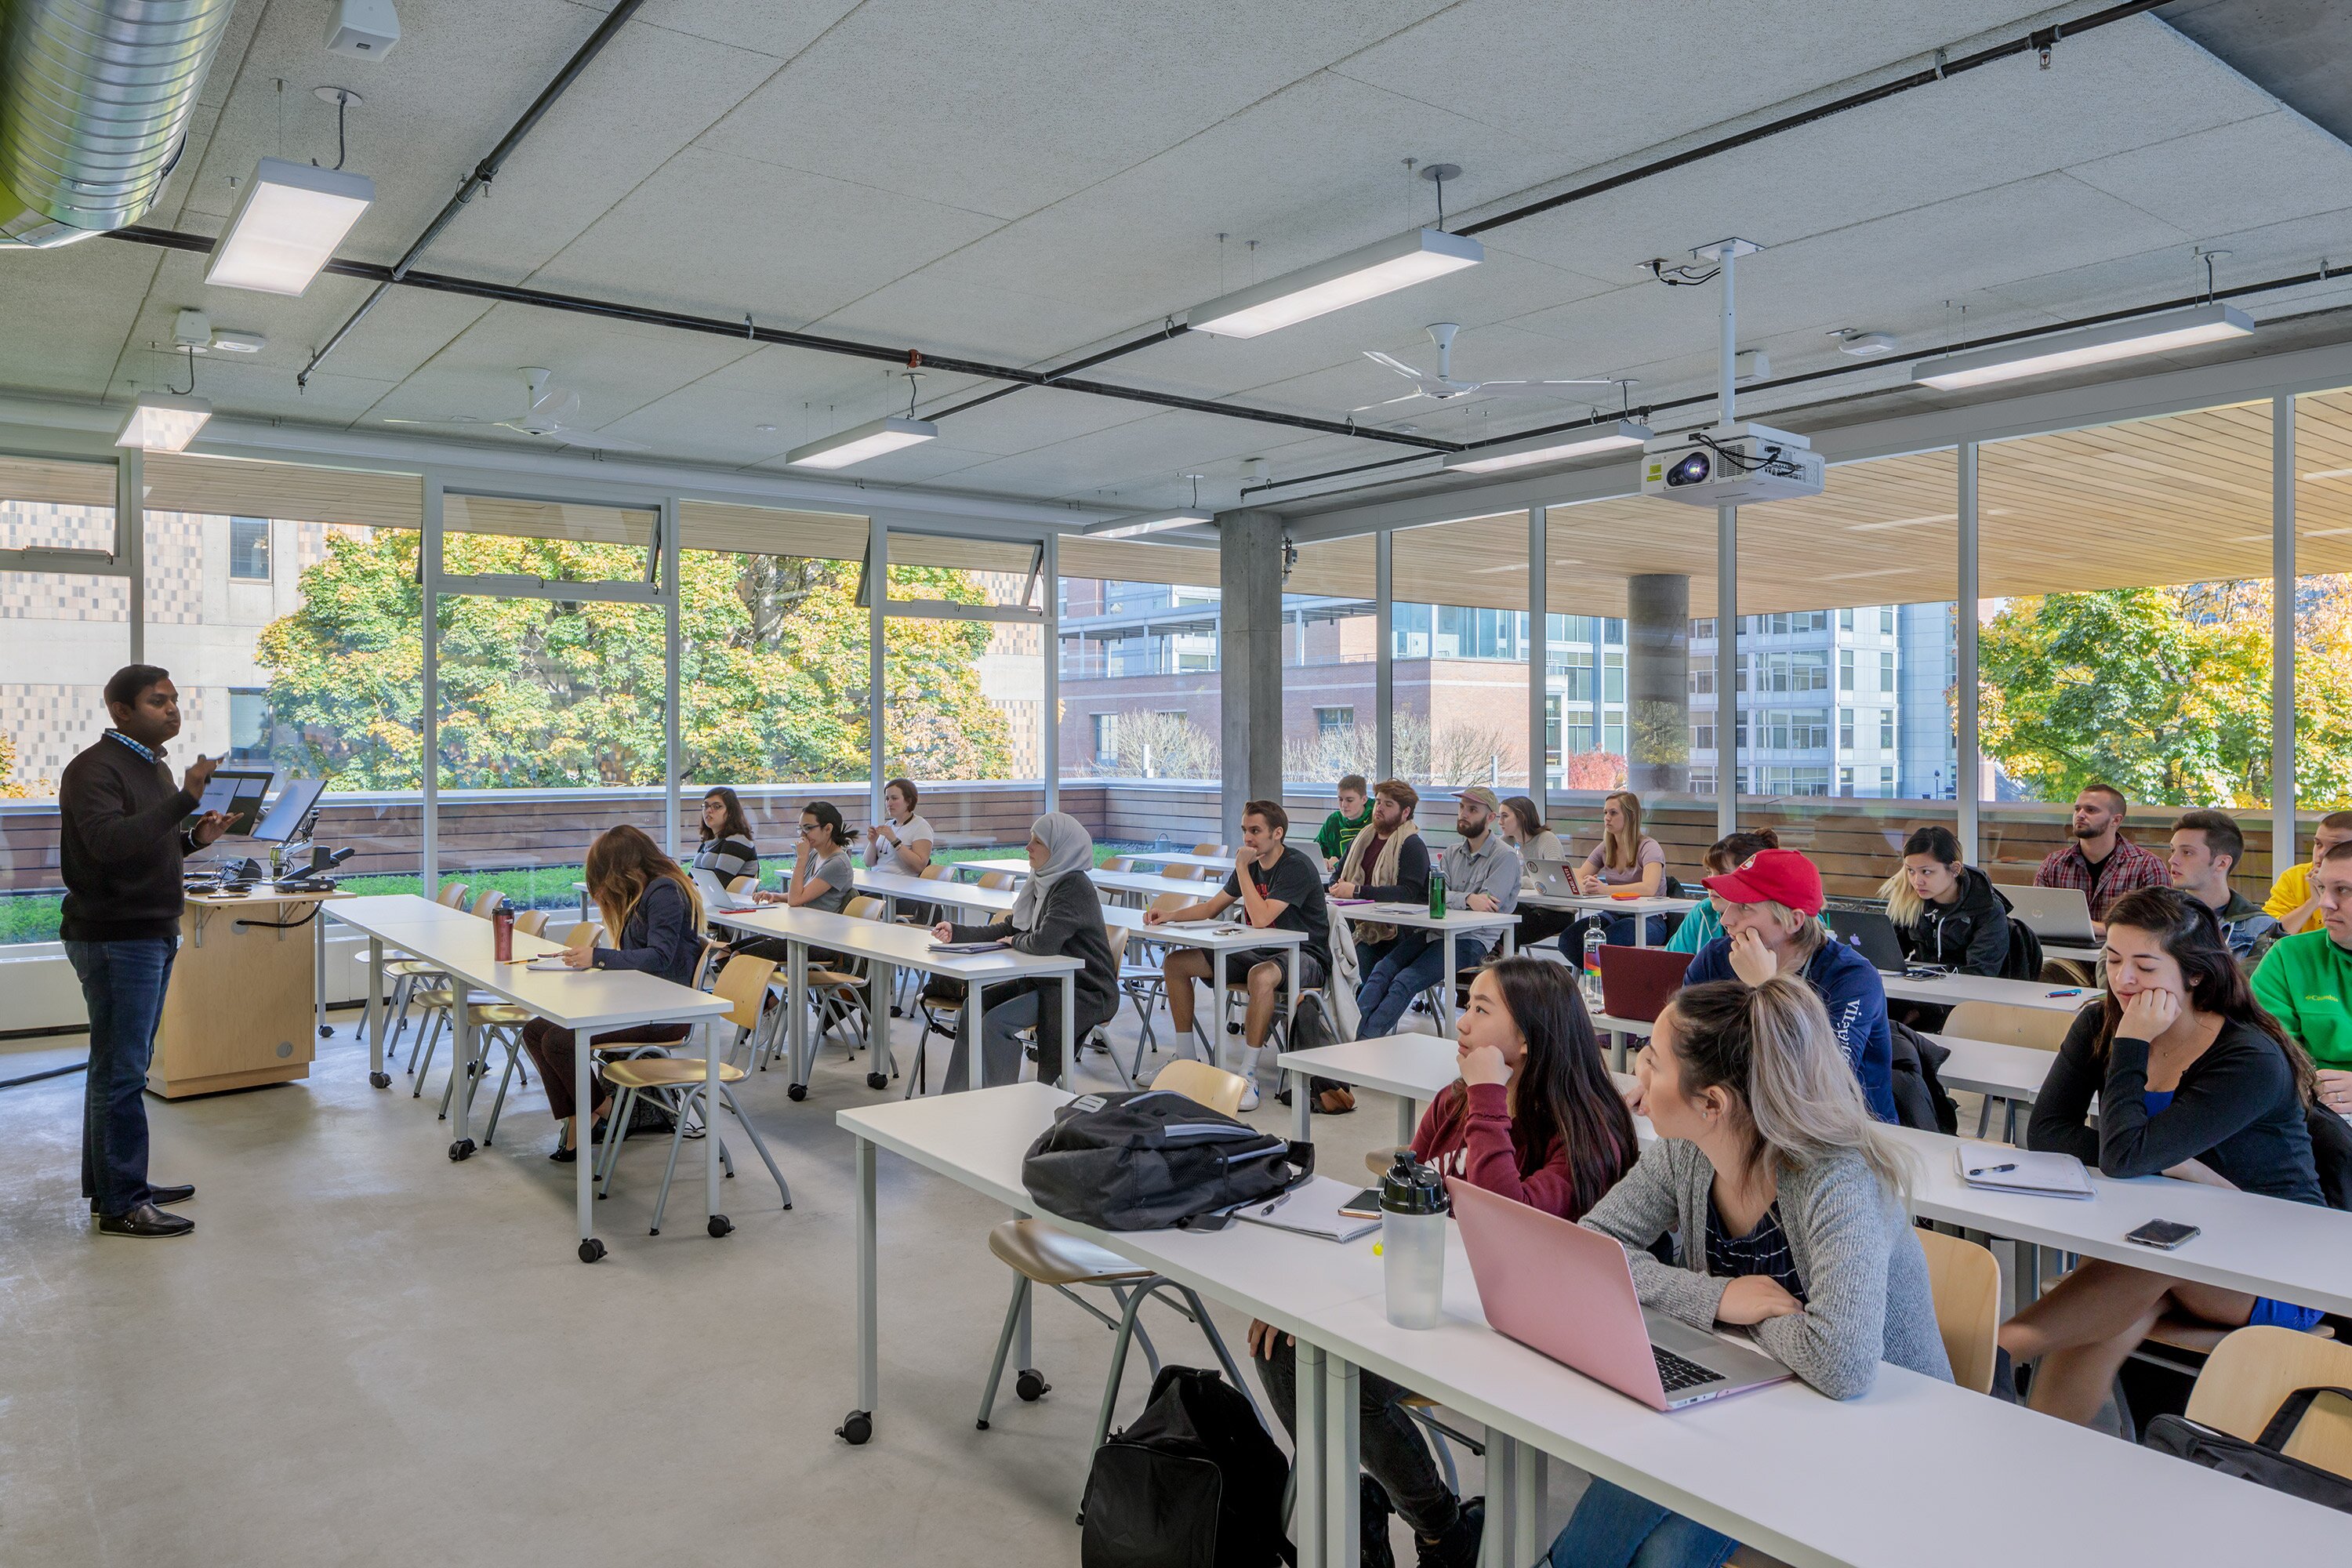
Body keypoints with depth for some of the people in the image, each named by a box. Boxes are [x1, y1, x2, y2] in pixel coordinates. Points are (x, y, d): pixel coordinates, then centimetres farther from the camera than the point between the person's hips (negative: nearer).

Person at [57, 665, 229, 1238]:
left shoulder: (155, 765, 14)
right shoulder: (93, 769, -14)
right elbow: (110, 841, -29)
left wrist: (196, 836, 3)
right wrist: (185, 800, -36)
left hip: (154, 933, 9)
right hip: (114, 938, -9)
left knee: (123, 1063, 15)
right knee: (121, 1069, -5)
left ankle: (116, 1183, 25)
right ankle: (120, 1204, 2)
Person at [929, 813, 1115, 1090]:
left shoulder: (1075, 888, -22)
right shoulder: (1044, 882, 8)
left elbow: (1044, 942, -31)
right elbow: (1007, 928, 12)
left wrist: (1015, 941, -9)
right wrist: (956, 933, 2)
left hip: (1085, 994, -10)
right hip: (1049, 981, 10)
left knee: (996, 1022, -21)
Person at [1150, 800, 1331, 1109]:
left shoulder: (1297, 867, -18)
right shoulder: (1251, 865, 7)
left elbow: (1261, 918, -29)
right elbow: (1210, 909, 14)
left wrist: (1242, 868, -21)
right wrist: (1169, 916, -2)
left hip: (1304, 957, -9)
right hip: (1260, 952, 9)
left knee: (1261, 976, -43)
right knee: (1176, 963, 0)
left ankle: (1250, 1078, -32)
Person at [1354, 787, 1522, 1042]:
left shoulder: (1506, 856, -1)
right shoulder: (1453, 853, 20)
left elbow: (1487, 906, -13)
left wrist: (1450, 898, -9)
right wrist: (1467, 899, -17)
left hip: (1472, 939, -7)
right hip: (1435, 931, 7)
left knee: (1406, 982, -25)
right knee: (1381, 970, -18)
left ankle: (1363, 1042, -30)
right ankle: (1350, 1034, -26)